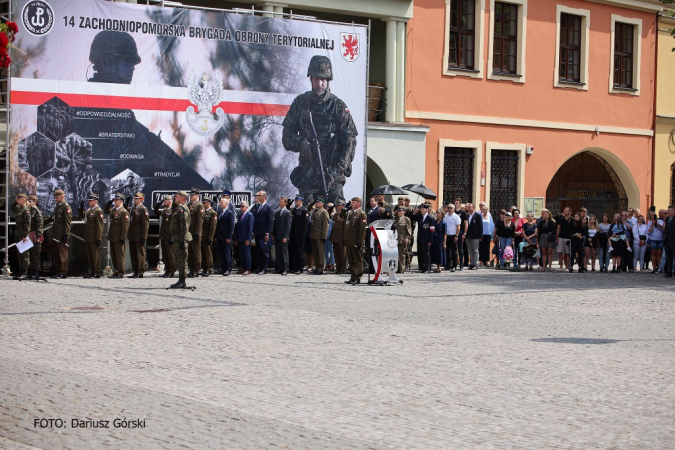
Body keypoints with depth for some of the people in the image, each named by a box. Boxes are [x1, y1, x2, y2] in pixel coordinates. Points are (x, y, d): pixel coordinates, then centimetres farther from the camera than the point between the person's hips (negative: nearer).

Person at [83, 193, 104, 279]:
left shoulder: (98, 211, -11)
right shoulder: (88, 210, 17)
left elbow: (100, 226, -15)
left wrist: (98, 238, -19)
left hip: (94, 238, -9)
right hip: (88, 238, 9)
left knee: (95, 255, -4)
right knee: (89, 255, 12)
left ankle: (97, 273, -1)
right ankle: (91, 272, 18)